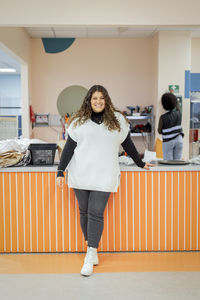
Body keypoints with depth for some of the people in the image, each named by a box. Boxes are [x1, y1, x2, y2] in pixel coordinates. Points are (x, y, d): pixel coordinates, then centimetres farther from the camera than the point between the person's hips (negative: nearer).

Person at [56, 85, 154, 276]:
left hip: (104, 176, -1)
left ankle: (90, 257, 3)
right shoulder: (79, 122, 7)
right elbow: (69, 147, 5)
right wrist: (60, 171, -1)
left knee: (96, 214, -6)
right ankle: (92, 252, 23)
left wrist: (140, 164, 22)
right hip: (80, 175, 2)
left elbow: (127, 144, 17)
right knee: (84, 212, 7)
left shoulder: (117, 120, 8)